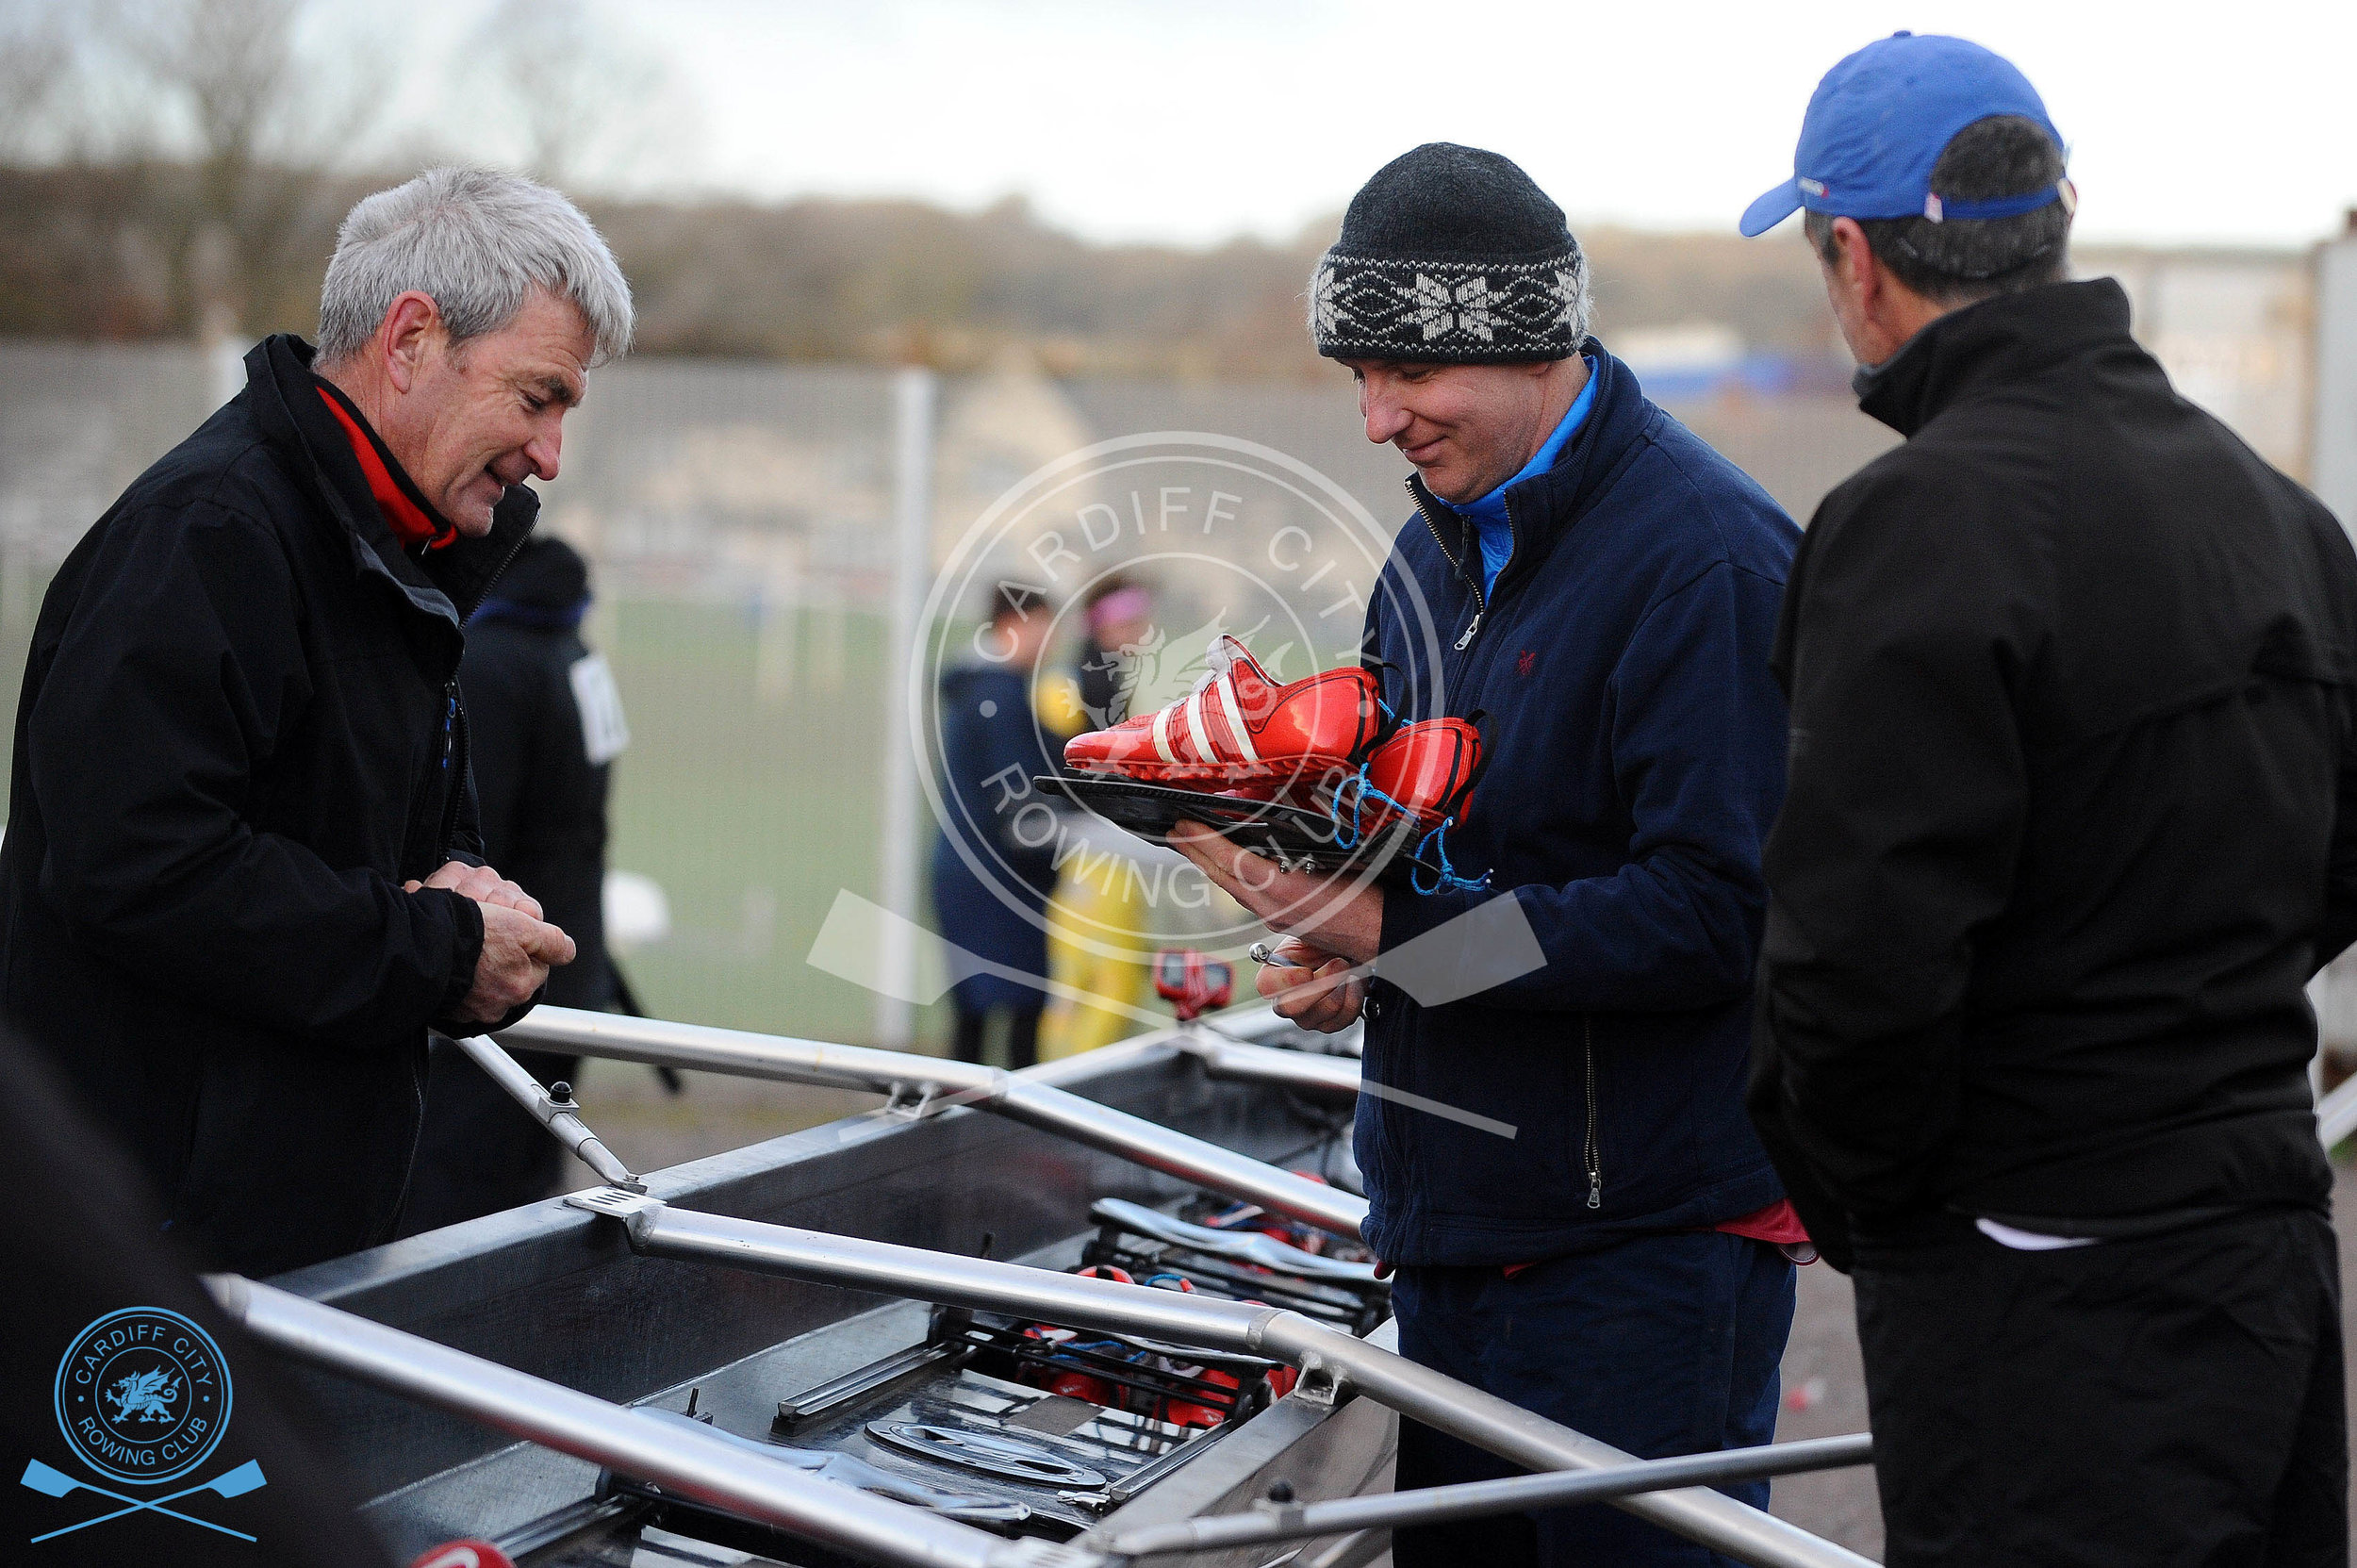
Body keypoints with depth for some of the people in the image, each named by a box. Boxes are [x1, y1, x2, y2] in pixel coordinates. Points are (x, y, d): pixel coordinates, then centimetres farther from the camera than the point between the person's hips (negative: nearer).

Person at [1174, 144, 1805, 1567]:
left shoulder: (1707, 554, -16)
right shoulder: (1437, 551, 13)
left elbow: (1719, 909, -23)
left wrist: (1397, 936, -22)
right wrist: (1335, 919, -2)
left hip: (1644, 1249, -9)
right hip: (1447, 1229, 9)